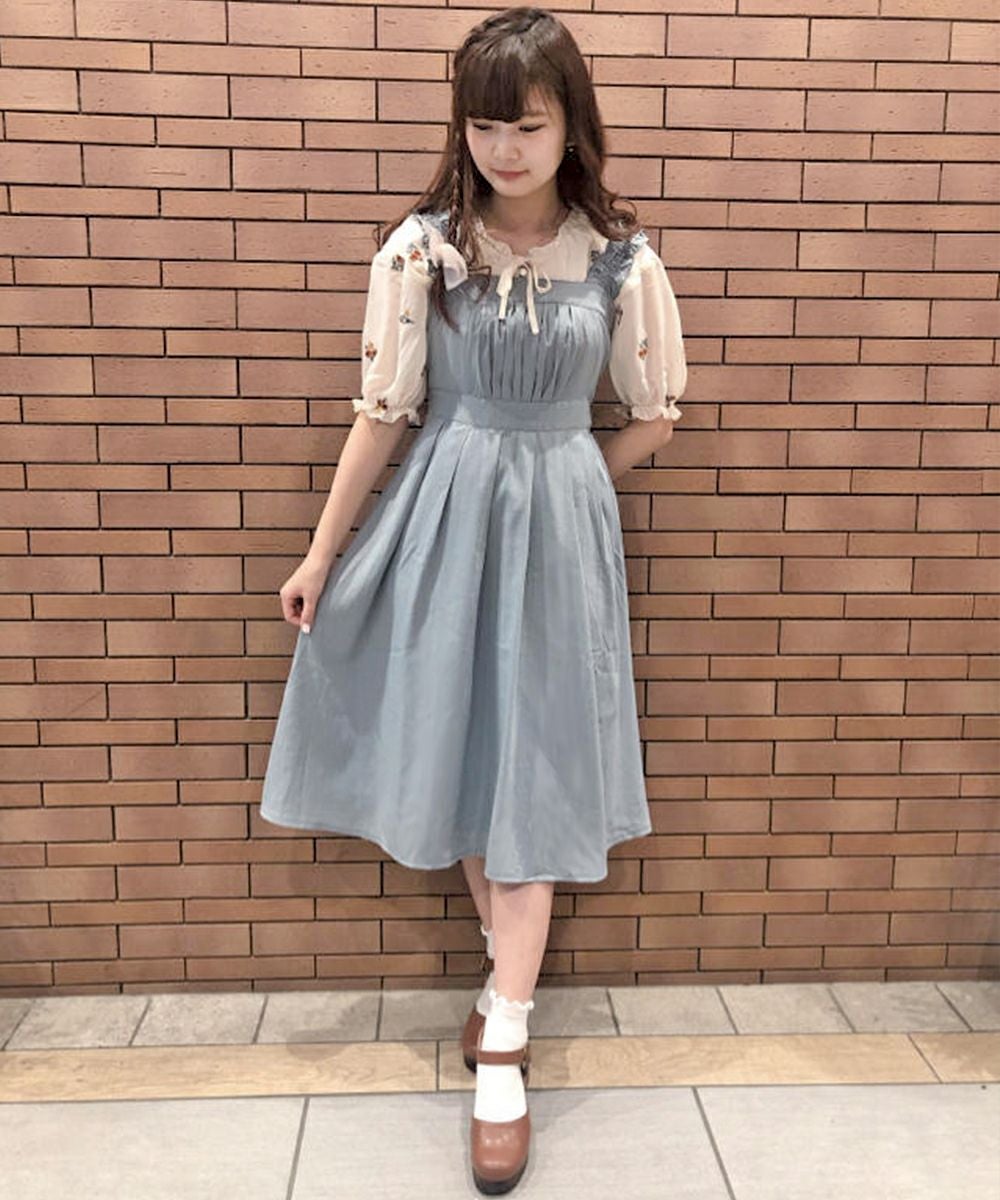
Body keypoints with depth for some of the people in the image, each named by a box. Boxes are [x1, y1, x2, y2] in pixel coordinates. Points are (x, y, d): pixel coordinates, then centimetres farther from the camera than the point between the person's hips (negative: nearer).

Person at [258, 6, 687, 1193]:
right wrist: (321, 554, 1)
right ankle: (510, 967, 36)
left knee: (529, 774, 2)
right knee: (462, 753, 10)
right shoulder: (419, 248, -5)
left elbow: (654, 418, 8)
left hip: (558, 530, 0)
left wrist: (549, 482, 8)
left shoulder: (620, 257, -3)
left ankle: (503, 1055, 14)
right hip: (443, 519, 1)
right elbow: (381, 412, -1)